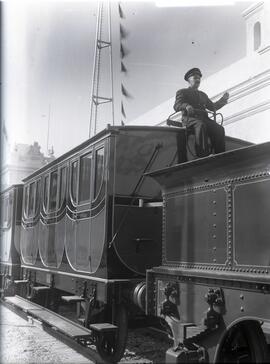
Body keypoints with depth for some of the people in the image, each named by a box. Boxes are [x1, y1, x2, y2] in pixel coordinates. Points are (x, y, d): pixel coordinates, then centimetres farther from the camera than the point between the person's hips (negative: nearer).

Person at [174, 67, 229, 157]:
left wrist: (223, 99, 16)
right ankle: (203, 155, -50)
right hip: (190, 118, -5)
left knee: (219, 129, -24)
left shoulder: (203, 94, 34)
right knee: (201, 125, -39)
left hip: (203, 118, 5)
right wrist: (186, 106, -22)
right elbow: (176, 106, 1)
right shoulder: (182, 92, 17)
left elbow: (212, 107, 31)